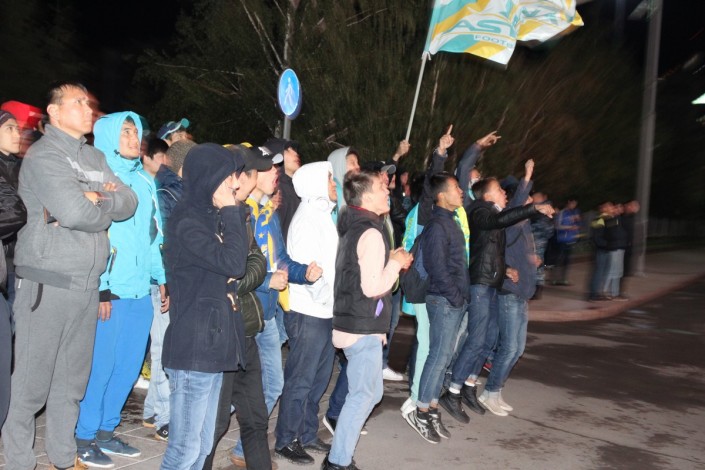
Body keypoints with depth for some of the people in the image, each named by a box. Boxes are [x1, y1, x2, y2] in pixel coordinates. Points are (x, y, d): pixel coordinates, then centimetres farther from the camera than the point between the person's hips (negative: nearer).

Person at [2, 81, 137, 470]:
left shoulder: (95, 158, 16)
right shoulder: (43, 155, -7)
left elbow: (129, 202, 4)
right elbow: (74, 212, -21)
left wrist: (96, 200, -13)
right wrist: (107, 208, -3)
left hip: (87, 284, 7)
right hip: (48, 282, -7)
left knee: (73, 379, 15)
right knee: (33, 379, 2)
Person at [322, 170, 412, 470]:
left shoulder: (354, 228, 12)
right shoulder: (371, 233, -18)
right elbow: (373, 287, -22)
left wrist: (391, 262, 9)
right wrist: (396, 263, -9)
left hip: (353, 324, 10)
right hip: (362, 328, -10)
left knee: (370, 392, 18)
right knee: (364, 395, 0)